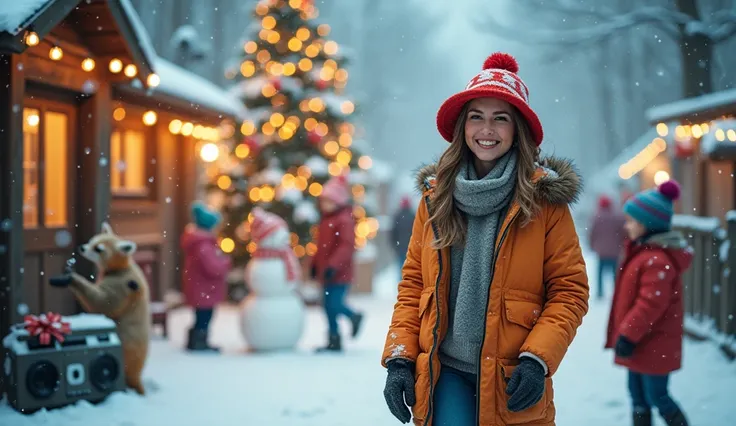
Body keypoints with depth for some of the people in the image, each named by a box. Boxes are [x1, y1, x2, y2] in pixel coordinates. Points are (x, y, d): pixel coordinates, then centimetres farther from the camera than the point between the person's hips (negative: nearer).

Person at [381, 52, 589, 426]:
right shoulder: (436, 197, 6)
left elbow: (569, 290, -2)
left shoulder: (543, 199, -2)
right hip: (445, 372, 1)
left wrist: (538, 359, -14)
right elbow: (413, 285, 9)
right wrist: (399, 358, 0)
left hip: (513, 380, -1)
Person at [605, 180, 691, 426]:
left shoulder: (658, 259, -23)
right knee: (638, 397, 15)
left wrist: (627, 335, -23)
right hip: (641, 344, 10)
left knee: (657, 396, 1)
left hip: (654, 346, -10)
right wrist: (625, 335, 22)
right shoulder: (643, 251, 10)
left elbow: (651, 304, -27)